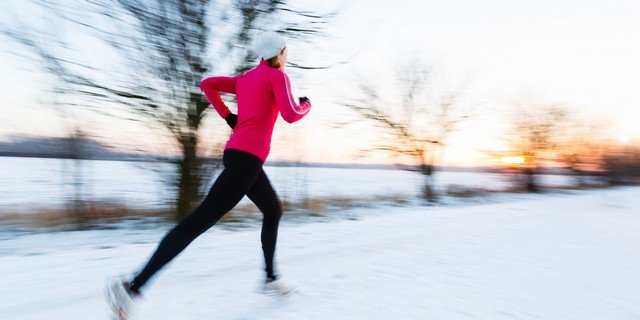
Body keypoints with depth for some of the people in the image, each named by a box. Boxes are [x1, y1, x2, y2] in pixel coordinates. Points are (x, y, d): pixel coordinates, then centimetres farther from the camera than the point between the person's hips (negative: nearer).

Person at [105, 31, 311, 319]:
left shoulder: (245, 79, 22)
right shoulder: (278, 75, -1)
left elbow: (206, 84, 20)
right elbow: (291, 115, -13)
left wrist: (228, 116, 19)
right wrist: (306, 105, 9)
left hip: (238, 154, 10)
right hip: (247, 158, -10)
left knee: (273, 210, 21)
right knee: (201, 220, -12)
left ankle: (270, 278, 27)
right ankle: (133, 286, -11)